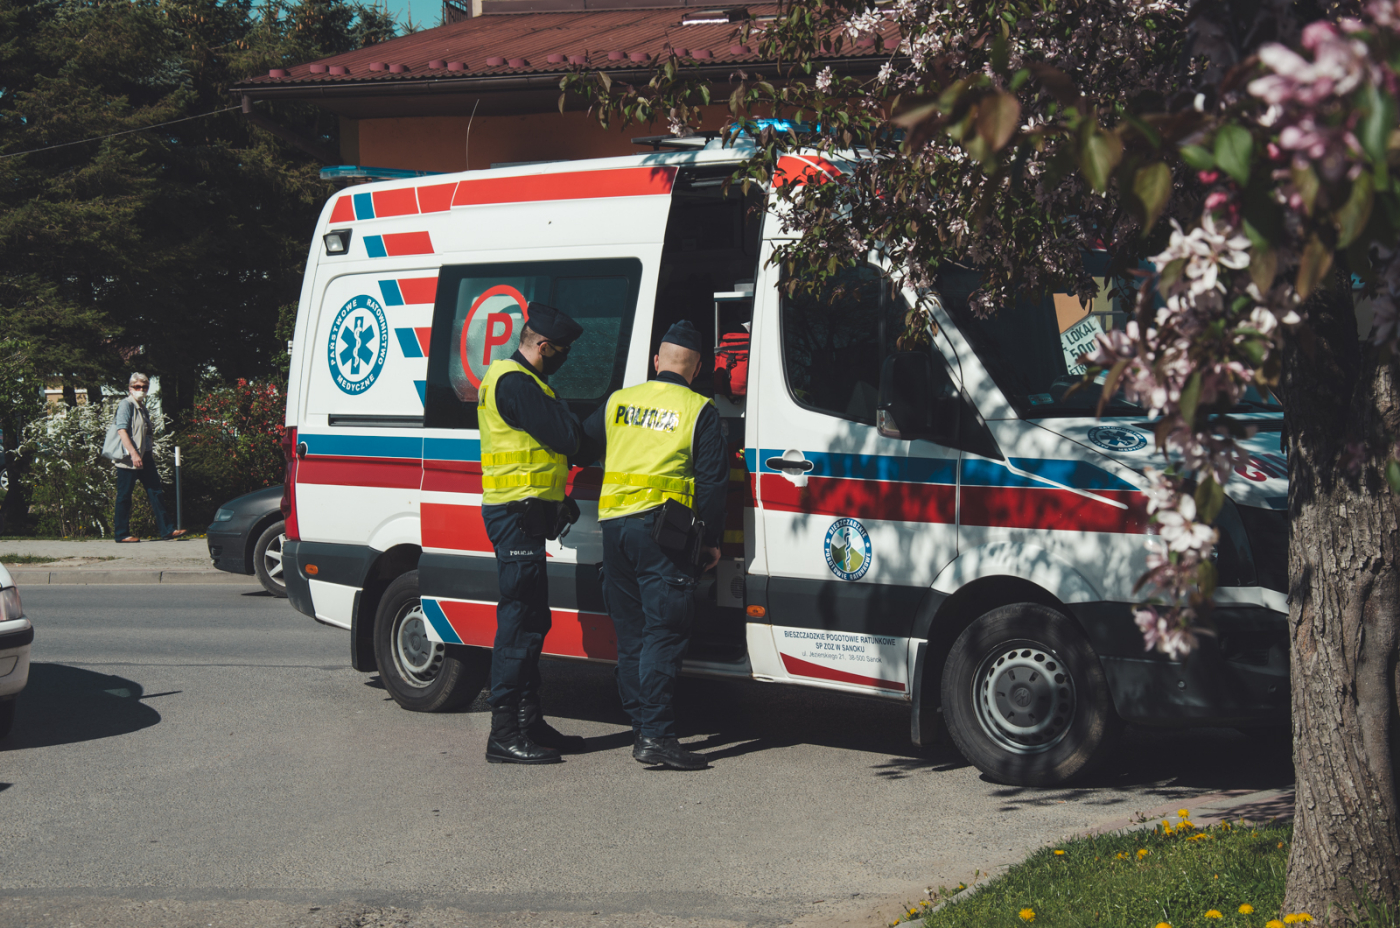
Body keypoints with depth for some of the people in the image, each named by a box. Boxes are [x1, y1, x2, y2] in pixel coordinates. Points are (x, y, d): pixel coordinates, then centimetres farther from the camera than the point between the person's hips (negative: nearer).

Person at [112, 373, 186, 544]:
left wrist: (150, 455, 23)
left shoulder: (142, 408, 18)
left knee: (155, 493, 4)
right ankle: (121, 534, 5)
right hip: (128, 459, -8)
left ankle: (166, 530, 4)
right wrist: (133, 453, -27)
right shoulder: (126, 405, -8)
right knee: (124, 497, -1)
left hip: (145, 457, 8)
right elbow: (121, 430, -19)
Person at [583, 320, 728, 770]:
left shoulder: (618, 402, 11)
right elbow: (713, 481, -4)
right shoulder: (700, 411, -1)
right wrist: (711, 539, 2)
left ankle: (641, 727, 16)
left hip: (613, 524, 5)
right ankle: (656, 735, -15)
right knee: (663, 632, -8)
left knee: (630, 631, 13)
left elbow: (583, 442, 23)